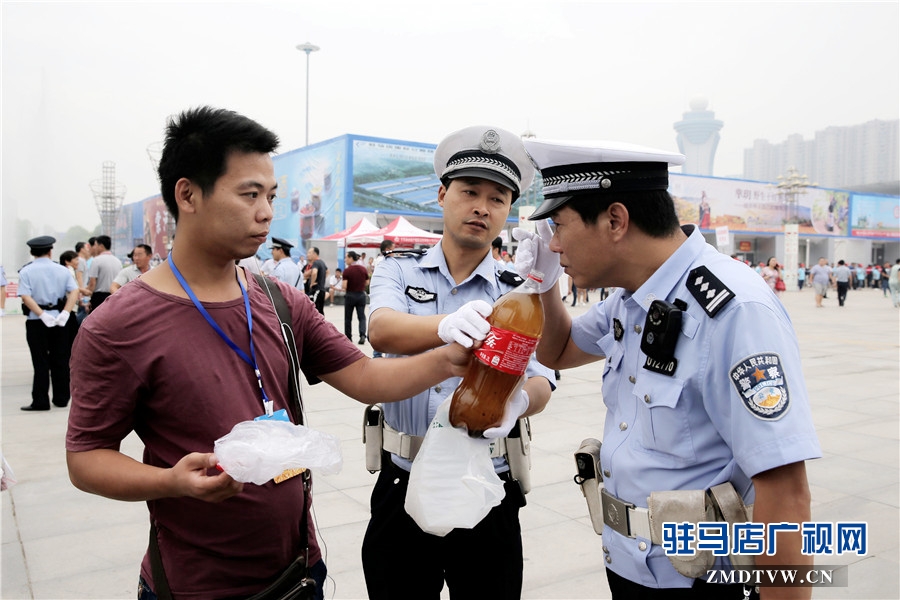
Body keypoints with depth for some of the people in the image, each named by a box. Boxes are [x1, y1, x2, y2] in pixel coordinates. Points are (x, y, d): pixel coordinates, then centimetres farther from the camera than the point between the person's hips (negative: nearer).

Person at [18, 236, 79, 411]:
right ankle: (61, 398, 16)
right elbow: (74, 292, -8)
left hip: (36, 322, -2)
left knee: (40, 362, 3)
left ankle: (40, 401, 6)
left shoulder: (26, 272, -3)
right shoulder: (62, 270, 3)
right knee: (60, 361, 10)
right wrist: (64, 314, -13)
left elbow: (26, 297, -16)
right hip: (60, 321, 2)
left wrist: (43, 315, -17)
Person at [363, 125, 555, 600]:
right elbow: (381, 330, -21)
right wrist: (448, 325, -42)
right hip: (401, 490, 0)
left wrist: (518, 401, -38)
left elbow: (540, 385, -13)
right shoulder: (398, 272, 0)